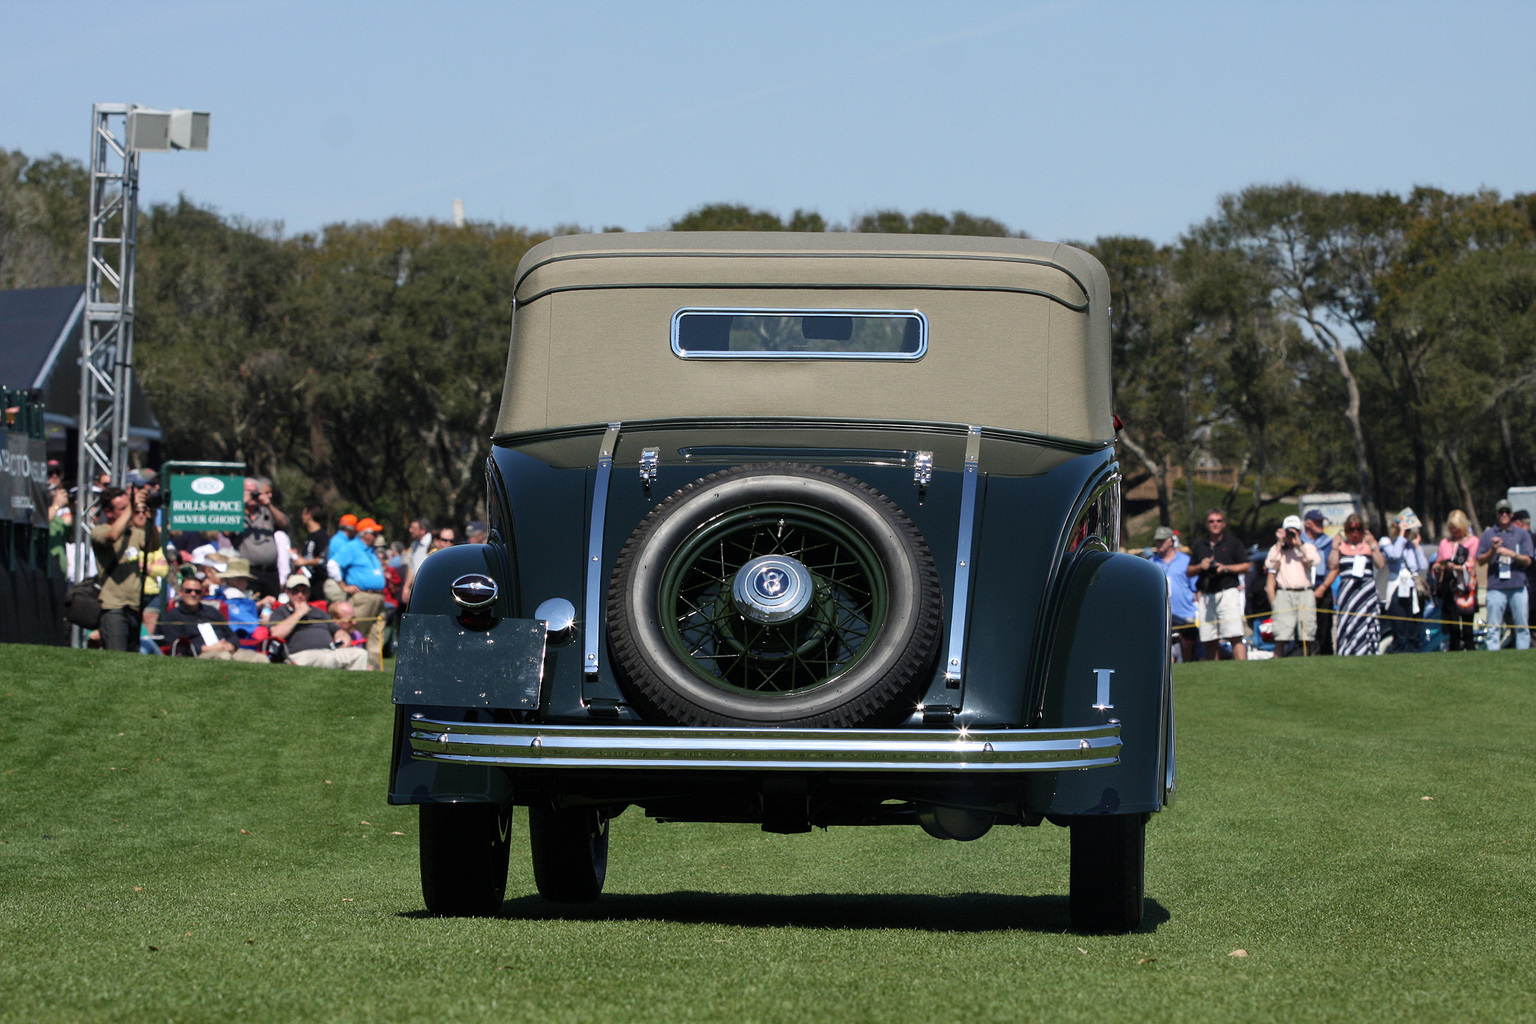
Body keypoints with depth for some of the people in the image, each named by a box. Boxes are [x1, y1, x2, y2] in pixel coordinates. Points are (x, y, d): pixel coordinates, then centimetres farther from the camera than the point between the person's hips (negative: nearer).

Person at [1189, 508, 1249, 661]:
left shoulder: (1233, 542, 9)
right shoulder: (1199, 546, 19)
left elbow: (1245, 566, 4)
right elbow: (1188, 572, 18)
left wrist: (1226, 568, -10)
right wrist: (1200, 567, -2)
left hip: (1228, 592, -4)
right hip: (1206, 595, 4)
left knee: (1235, 637, -14)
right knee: (1210, 641, 3)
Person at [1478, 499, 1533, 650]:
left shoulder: (1522, 534, 11)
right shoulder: (1488, 534, 11)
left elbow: (1527, 561, 5)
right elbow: (1480, 561, 7)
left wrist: (1512, 554, -12)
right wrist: (1493, 550, -11)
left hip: (1518, 586, 1)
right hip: (1496, 587, -1)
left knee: (1522, 625, 0)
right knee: (1494, 627, -4)